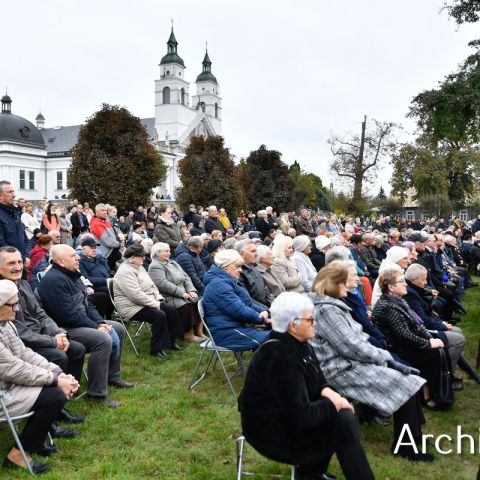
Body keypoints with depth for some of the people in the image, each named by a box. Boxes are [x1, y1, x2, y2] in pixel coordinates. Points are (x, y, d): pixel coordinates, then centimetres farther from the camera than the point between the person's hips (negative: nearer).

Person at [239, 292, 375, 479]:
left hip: (289, 414, 9)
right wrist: (334, 403, -16)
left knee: (343, 414, -1)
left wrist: (328, 392, -10)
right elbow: (302, 416, -30)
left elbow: (318, 380, 11)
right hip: (273, 430, -9)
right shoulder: (281, 358, -30)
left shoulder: (298, 345, -1)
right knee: (342, 423, -15)